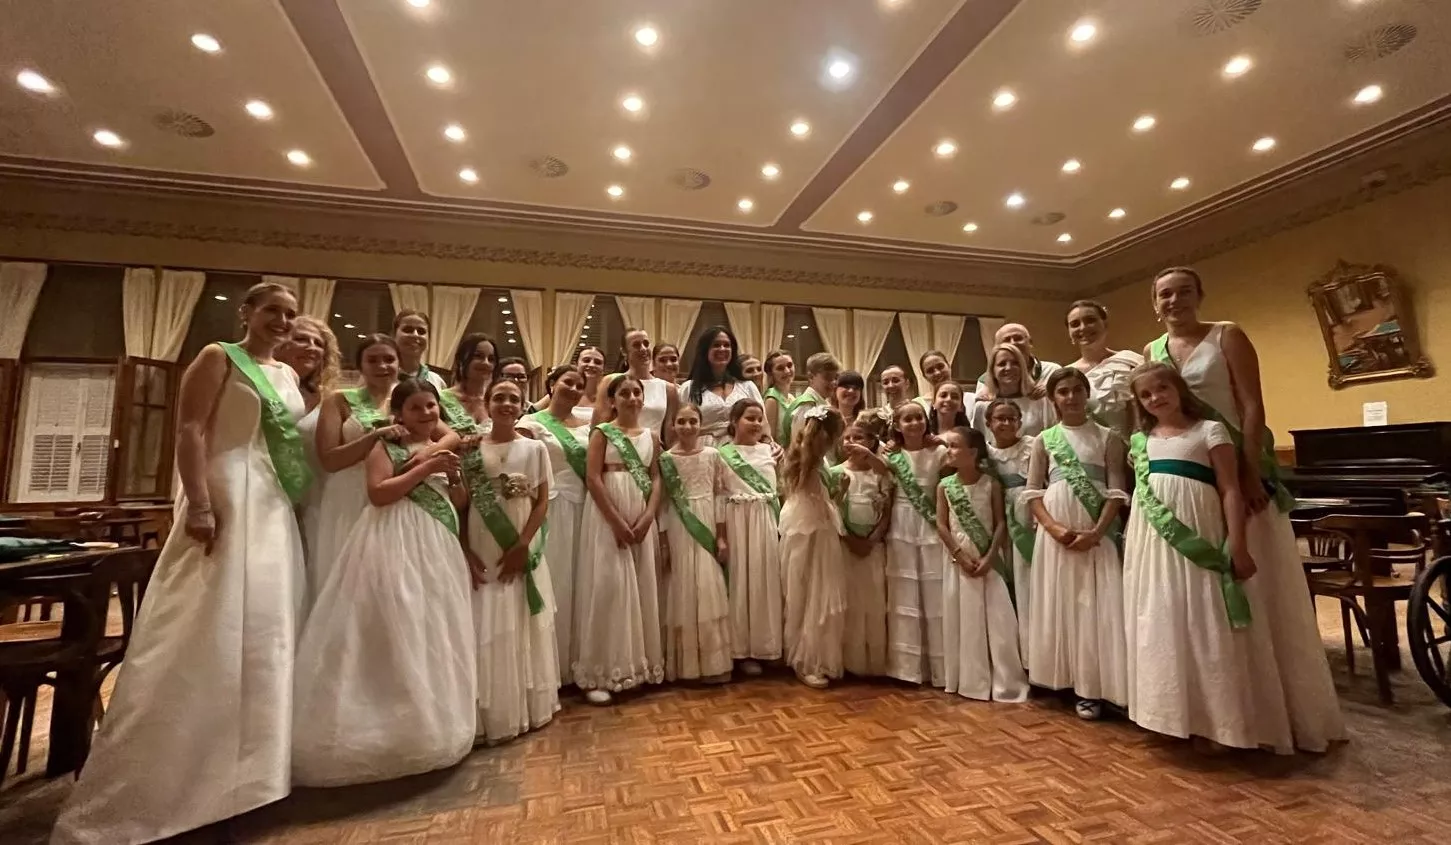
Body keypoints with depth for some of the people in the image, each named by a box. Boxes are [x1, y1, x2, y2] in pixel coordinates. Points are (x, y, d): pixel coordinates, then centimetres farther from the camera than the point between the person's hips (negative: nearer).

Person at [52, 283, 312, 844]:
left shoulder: (288, 376, 17)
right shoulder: (218, 358, -3)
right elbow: (189, 432, -13)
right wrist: (199, 506, -22)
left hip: (276, 512, 8)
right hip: (226, 502, -7)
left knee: (265, 632, 11)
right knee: (206, 635, -7)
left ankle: (246, 764, 25)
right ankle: (150, 783, 7)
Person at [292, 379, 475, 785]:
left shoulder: (443, 448, 13)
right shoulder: (385, 446, -2)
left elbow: (459, 506, 12)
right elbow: (378, 493, -16)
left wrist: (454, 475, -6)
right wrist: (424, 468, -17)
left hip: (435, 549, 6)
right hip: (395, 546, -6)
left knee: (432, 633, 11)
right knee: (395, 632, -2)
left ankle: (430, 726, 23)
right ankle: (393, 726, 10)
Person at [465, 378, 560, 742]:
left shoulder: (535, 448, 0)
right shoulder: (471, 450, 2)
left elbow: (542, 502, -2)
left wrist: (522, 545, -11)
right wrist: (465, 550, -7)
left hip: (522, 553, 0)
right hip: (482, 555, 1)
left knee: (524, 627, 8)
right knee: (486, 631, 5)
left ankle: (527, 708, 23)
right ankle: (488, 715, 20)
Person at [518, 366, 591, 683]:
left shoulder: (587, 426, 12)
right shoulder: (533, 423, -2)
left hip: (583, 508, 5)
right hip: (549, 508, -5)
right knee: (553, 582, 0)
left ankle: (577, 661, 24)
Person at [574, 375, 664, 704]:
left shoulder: (651, 436, 11)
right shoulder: (602, 433, -1)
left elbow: (656, 479, 7)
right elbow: (593, 478, -9)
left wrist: (647, 517, -8)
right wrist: (617, 521, -15)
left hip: (642, 518, 4)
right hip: (607, 517, -4)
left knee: (643, 587, 6)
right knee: (607, 586, -6)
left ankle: (640, 664, 19)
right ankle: (600, 673, 3)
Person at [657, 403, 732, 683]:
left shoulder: (712, 455, 1)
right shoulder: (665, 459, -1)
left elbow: (718, 497, 3)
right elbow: (663, 503, -1)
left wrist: (722, 537, -1)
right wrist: (663, 543, -4)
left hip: (707, 529, 1)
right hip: (679, 531, -1)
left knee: (710, 592, 4)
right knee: (683, 593, 5)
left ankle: (713, 662, 16)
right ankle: (684, 664, 17)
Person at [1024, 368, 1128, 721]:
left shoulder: (1106, 437, 4)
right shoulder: (1044, 440, 7)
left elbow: (1117, 492, -2)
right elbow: (1033, 493, 3)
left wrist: (1095, 532, -14)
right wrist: (1054, 528, -12)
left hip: (1096, 534, -1)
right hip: (1056, 533, 1)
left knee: (1096, 605, -2)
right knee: (1061, 603, 5)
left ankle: (1092, 687, 7)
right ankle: (1070, 680, 17)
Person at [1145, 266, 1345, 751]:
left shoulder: (1227, 336, -3)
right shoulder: (1151, 352, 10)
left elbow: (1253, 407, -10)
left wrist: (1251, 473, -19)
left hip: (1236, 469, -4)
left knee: (1257, 583, 0)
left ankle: (1291, 708, 14)